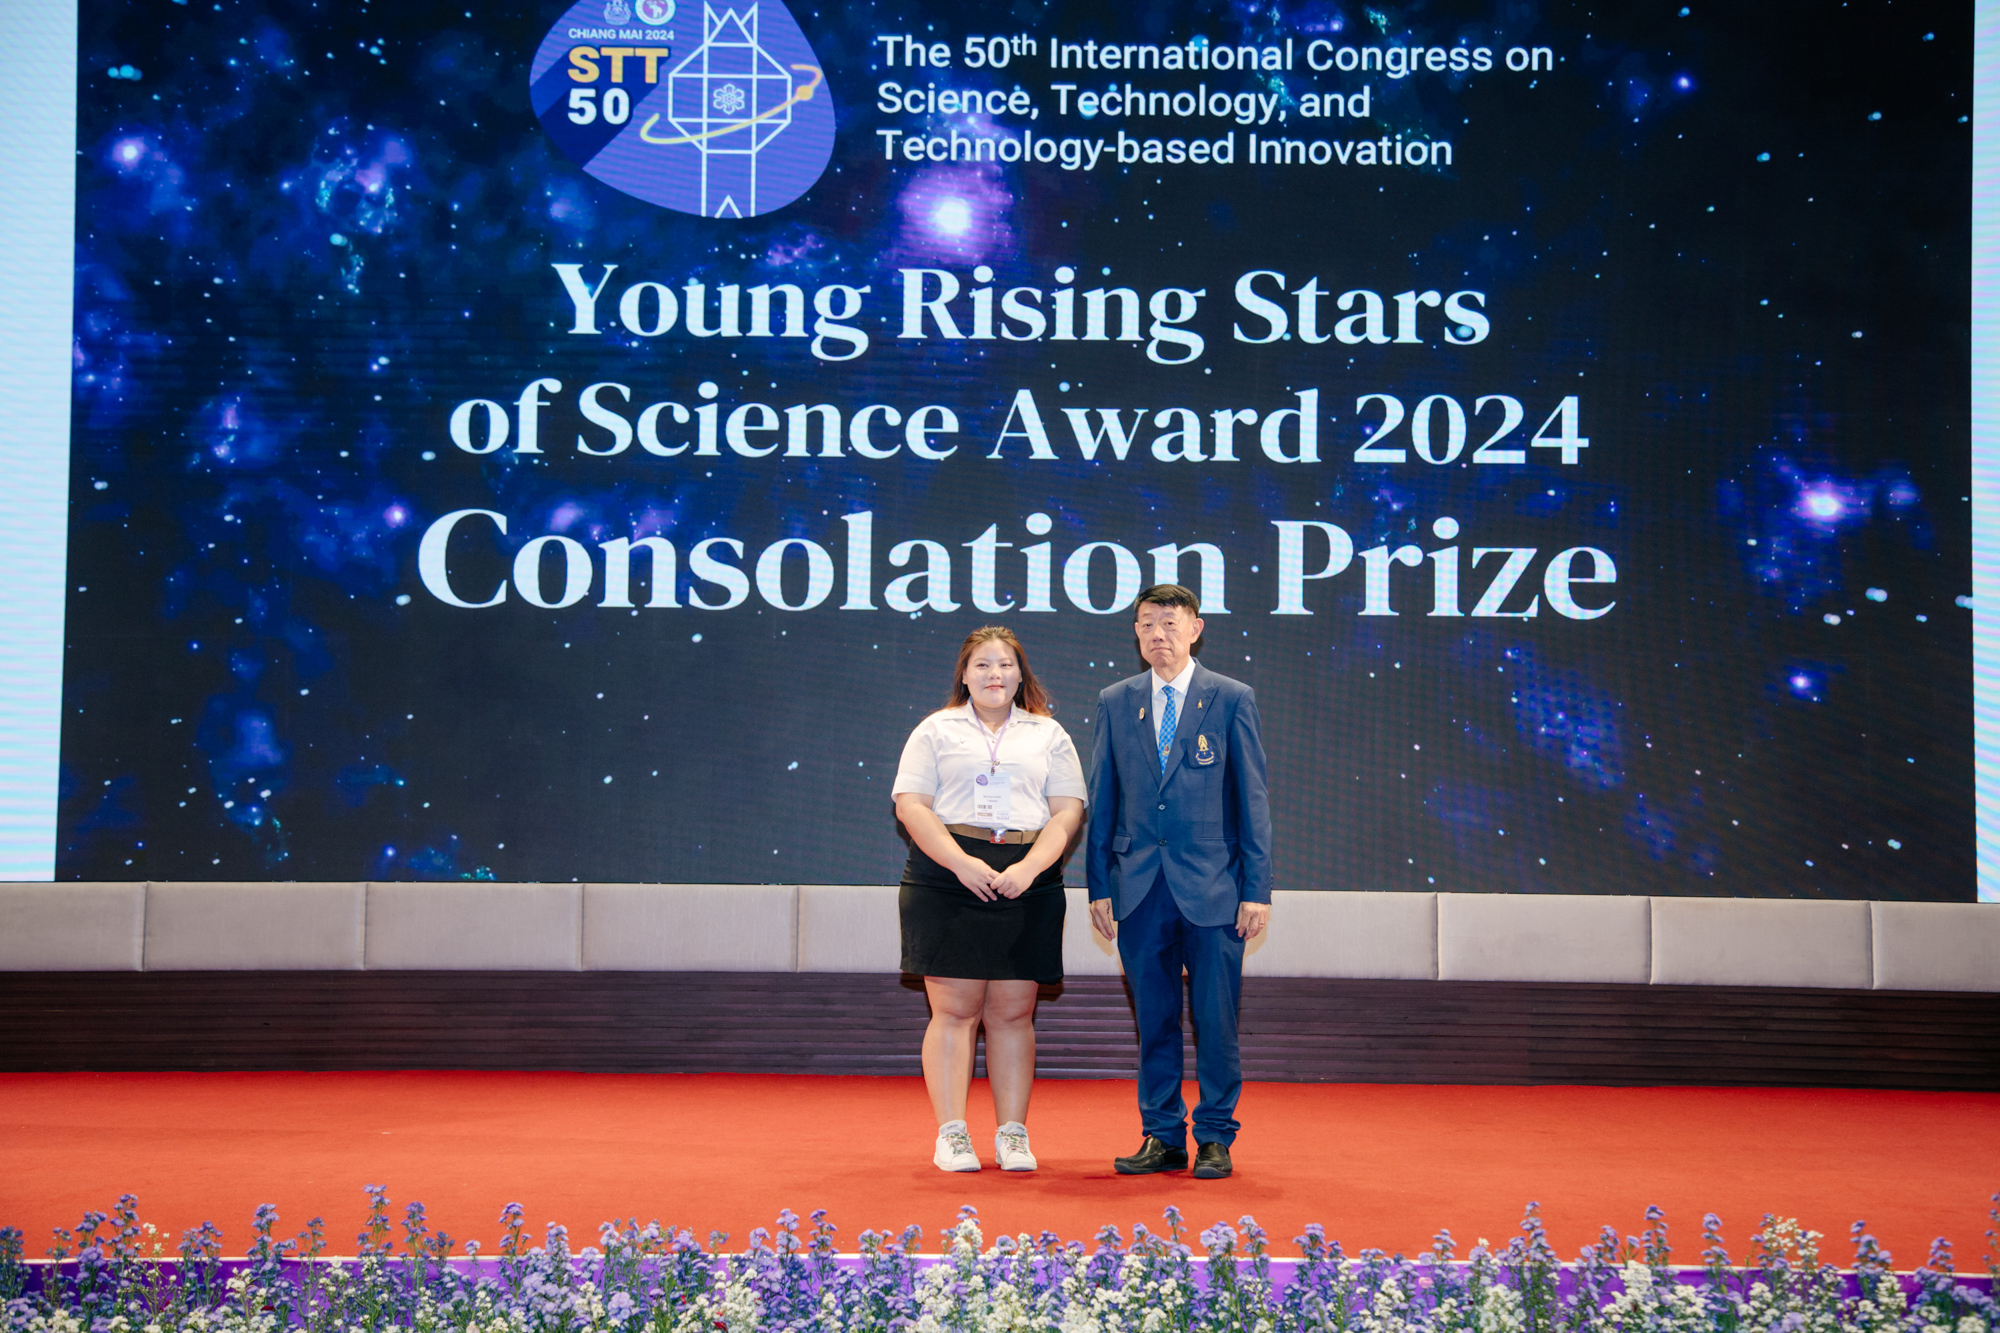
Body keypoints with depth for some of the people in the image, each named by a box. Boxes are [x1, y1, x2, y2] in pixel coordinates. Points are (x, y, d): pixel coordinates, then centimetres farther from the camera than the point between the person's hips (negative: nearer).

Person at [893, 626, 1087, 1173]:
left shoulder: (1049, 735, 15)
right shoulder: (937, 730, 11)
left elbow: (1068, 811, 6)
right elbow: (911, 805, 0)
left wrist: (1030, 866, -10)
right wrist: (962, 863, -13)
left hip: (1027, 882, 1)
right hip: (948, 878, -1)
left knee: (1013, 1012, 2)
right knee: (954, 1010, -4)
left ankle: (1013, 1134, 7)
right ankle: (951, 1134, 0)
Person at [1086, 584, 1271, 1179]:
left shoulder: (1232, 699, 2)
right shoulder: (1115, 703, 9)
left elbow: (1253, 800, 1)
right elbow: (1102, 802, 11)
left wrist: (1257, 890, -4)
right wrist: (1099, 887, 5)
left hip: (1213, 887, -2)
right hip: (1140, 887, 2)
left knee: (1215, 1019, 2)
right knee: (1154, 1019, 8)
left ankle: (1215, 1138, 13)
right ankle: (1163, 1136, 18)